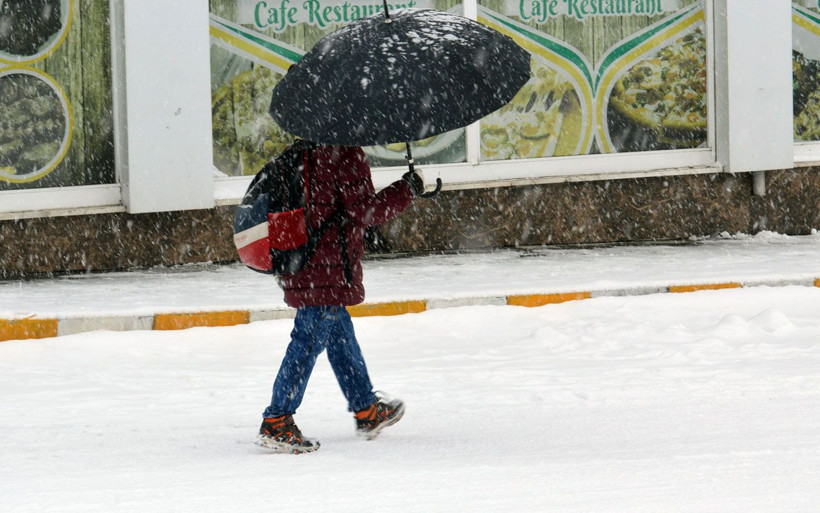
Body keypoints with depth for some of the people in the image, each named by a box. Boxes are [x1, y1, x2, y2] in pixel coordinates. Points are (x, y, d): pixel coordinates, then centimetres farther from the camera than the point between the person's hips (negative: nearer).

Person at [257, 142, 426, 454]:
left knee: (340, 334, 21)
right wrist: (406, 191, -6)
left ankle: (367, 410, 34)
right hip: (326, 272, -10)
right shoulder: (346, 155, -15)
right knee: (310, 341, -7)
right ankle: (275, 423, -7)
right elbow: (364, 211, -16)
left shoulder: (308, 153, 11)